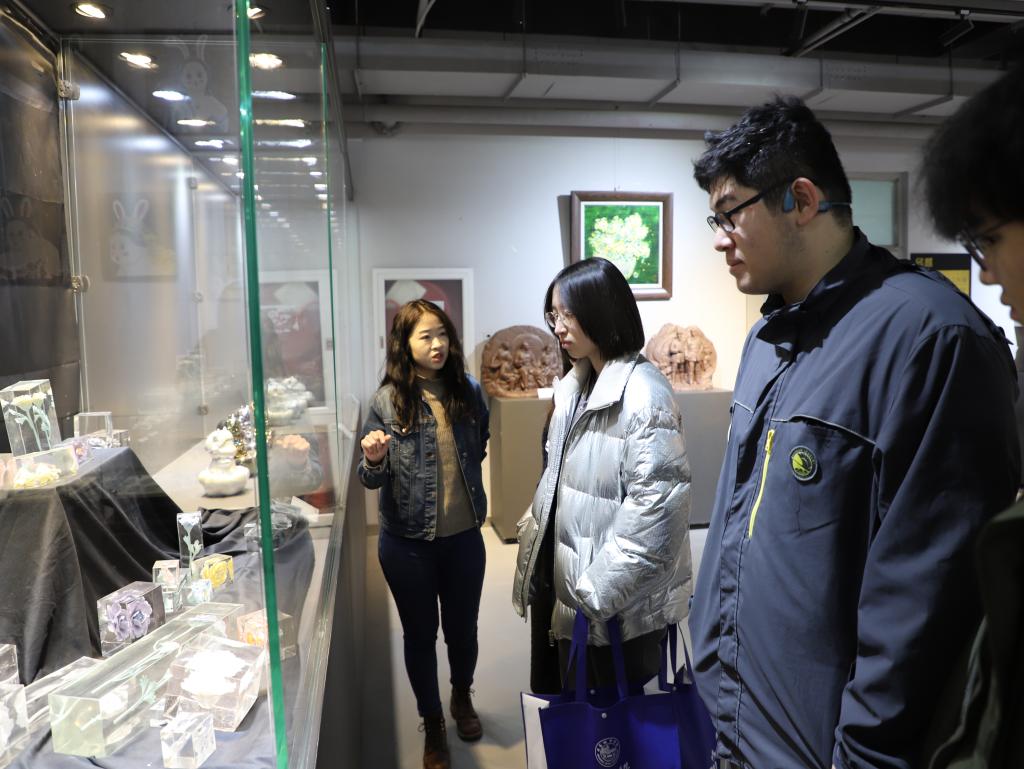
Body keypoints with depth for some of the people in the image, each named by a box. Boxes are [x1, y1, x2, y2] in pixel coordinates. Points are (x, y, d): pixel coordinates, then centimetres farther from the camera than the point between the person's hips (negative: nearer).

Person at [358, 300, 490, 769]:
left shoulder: (467, 390, -4)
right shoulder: (387, 400, -12)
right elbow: (372, 480, -10)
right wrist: (373, 460, -30)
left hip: (464, 536, 3)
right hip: (408, 542, -2)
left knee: (463, 628, 18)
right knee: (421, 634, 14)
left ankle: (462, 698, 48)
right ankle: (433, 726, 37)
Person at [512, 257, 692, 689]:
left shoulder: (643, 394, -19)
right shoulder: (576, 387, 8)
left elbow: (655, 504, -24)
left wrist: (599, 590, -20)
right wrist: (534, 548, 10)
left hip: (622, 608, -7)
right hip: (575, 595, 8)